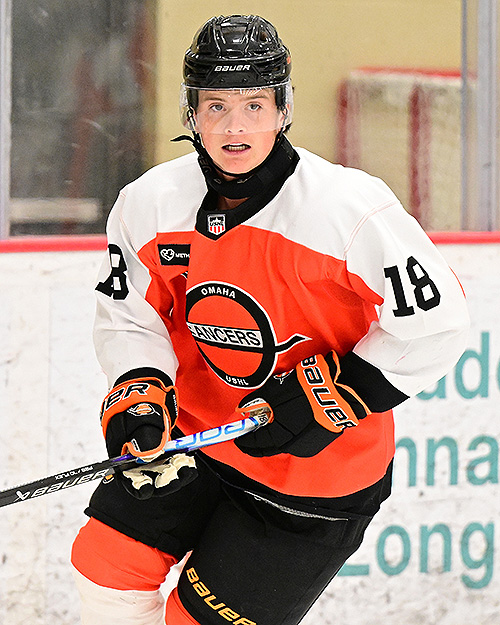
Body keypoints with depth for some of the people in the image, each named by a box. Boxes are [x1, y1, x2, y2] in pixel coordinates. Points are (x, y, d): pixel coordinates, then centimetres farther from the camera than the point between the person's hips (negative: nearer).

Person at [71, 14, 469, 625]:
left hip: (318, 469, -4)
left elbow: (433, 326, -17)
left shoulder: (354, 210, -23)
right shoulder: (150, 202, -9)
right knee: (108, 560, -5)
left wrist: (325, 398, -21)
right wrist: (139, 391, -15)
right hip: (197, 431, 5)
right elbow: (130, 315, 5)